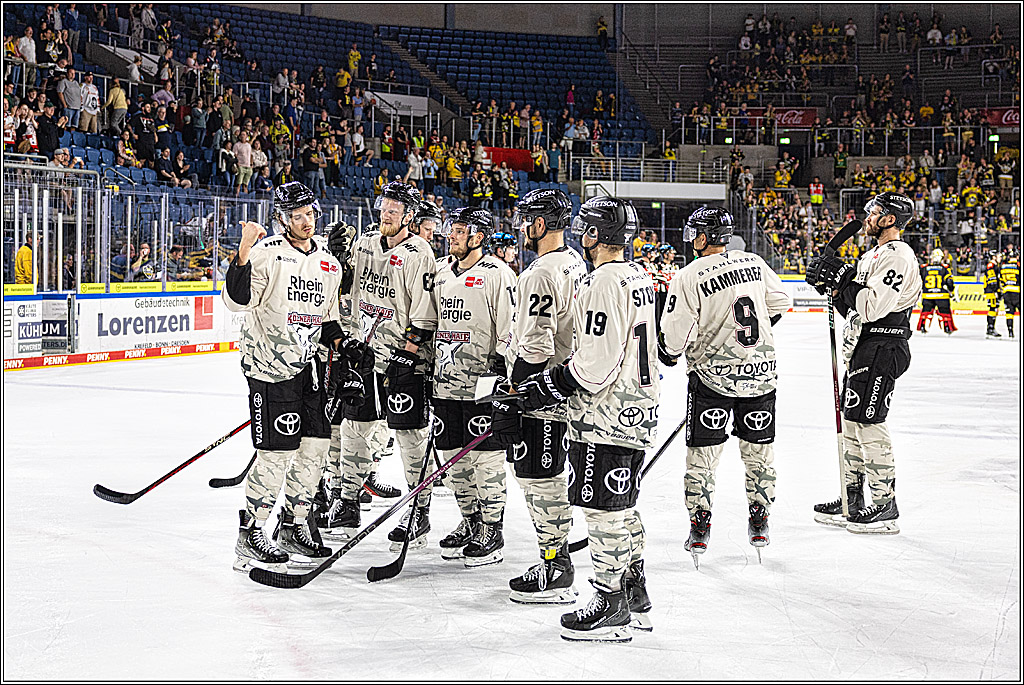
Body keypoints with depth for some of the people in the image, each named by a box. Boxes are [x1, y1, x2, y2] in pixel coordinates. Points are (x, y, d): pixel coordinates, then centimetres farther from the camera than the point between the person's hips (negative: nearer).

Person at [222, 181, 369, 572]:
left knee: (316, 445, 7)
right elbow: (238, 300, -20)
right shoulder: (267, 253, -9)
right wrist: (244, 253, -31)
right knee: (277, 451, -9)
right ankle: (249, 534, 2)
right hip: (270, 365, -7)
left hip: (308, 365, 7)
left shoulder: (329, 264, 13)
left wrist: (342, 343, 5)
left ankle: (292, 527, 22)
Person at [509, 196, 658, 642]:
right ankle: (634, 597, 27)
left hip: (606, 417, -10)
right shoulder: (638, 277, 13)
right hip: (637, 408, 10)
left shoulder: (603, 283, -19)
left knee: (604, 508, -3)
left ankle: (610, 608, 4)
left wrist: (549, 386, -13)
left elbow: (596, 365, -23)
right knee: (621, 506, 18)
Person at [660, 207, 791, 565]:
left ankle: (700, 527, 8)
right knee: (758, 448, 14)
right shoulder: (754, 263, 1)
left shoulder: (689, 277, -14)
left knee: (703, 452, 6)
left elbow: (674, 334, -12)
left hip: (713, 374, -4)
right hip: (761, 371, 4)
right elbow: (779, 303, 13)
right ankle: (759, 523, 22)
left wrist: (669, 354, 8)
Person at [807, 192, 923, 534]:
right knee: (851, 420, 13)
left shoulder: (898, 257, -14)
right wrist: (833, 285, 6)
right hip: (862, 349, 11)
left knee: (868, 423, -10)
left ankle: (885, 505, -4)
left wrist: (843, 279, -18)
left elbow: (872, 307, -24)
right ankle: (852, 498, 21)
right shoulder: (875, 255, 19)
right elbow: (855, 309, 19)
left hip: (881, 351, -11)